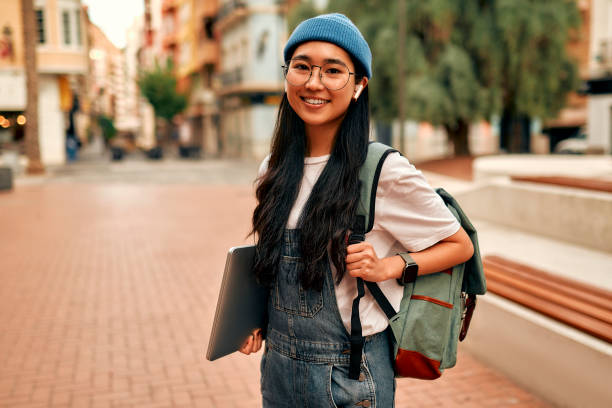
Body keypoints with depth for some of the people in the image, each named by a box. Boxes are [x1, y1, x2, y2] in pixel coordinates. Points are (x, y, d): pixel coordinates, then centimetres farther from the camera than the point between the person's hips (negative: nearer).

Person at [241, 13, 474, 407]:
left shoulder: (386, 171, -16)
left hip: (349, 375, -5)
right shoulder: (273, 171, 1)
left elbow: (460, 245, -6)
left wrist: (386, 267, -19)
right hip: (277, 364, 5)